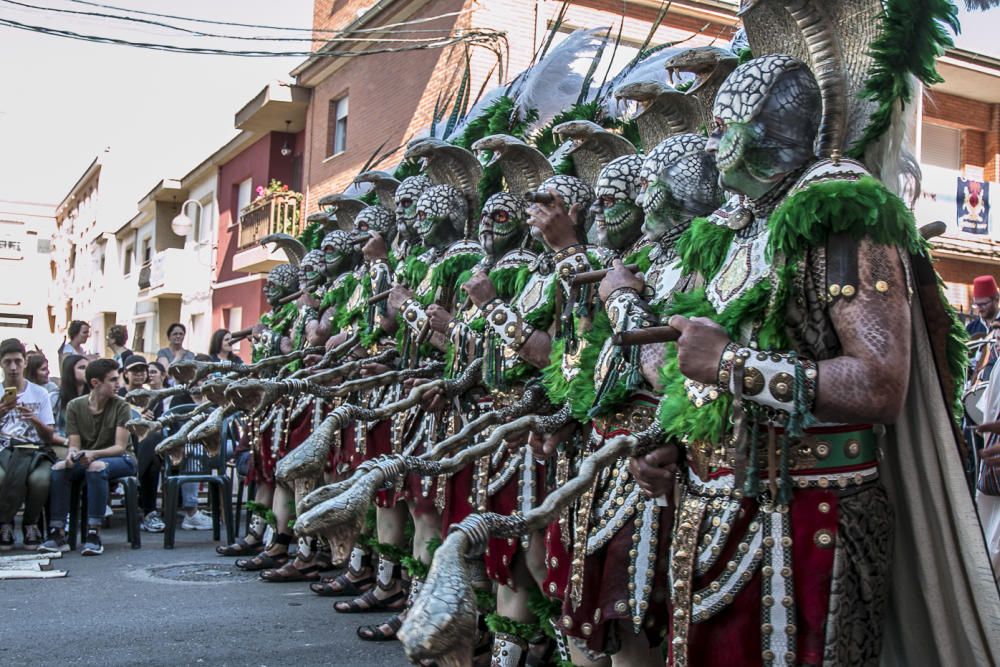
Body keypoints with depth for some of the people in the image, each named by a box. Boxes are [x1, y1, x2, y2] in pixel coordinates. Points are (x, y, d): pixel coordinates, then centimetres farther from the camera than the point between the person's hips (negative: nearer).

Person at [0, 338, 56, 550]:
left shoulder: (40, 394, 10)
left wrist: (35, 420, -13)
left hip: (34, 451, 0)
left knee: (40, 478, -35)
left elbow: (49, 437, 7)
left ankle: (31, 523, -6)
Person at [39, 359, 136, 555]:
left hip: (120, 459, -3)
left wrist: (94, 454, -32)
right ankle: (57, 534, -25)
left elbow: (120, 446, -13)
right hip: (85, 460, 3)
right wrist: (72, 454, -27)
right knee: (59, 469, -27)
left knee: (96, 467, -36)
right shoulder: (75, 406, 2)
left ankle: (94, 534, -36)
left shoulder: (121, 406, -6)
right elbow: (74, 445, -2)